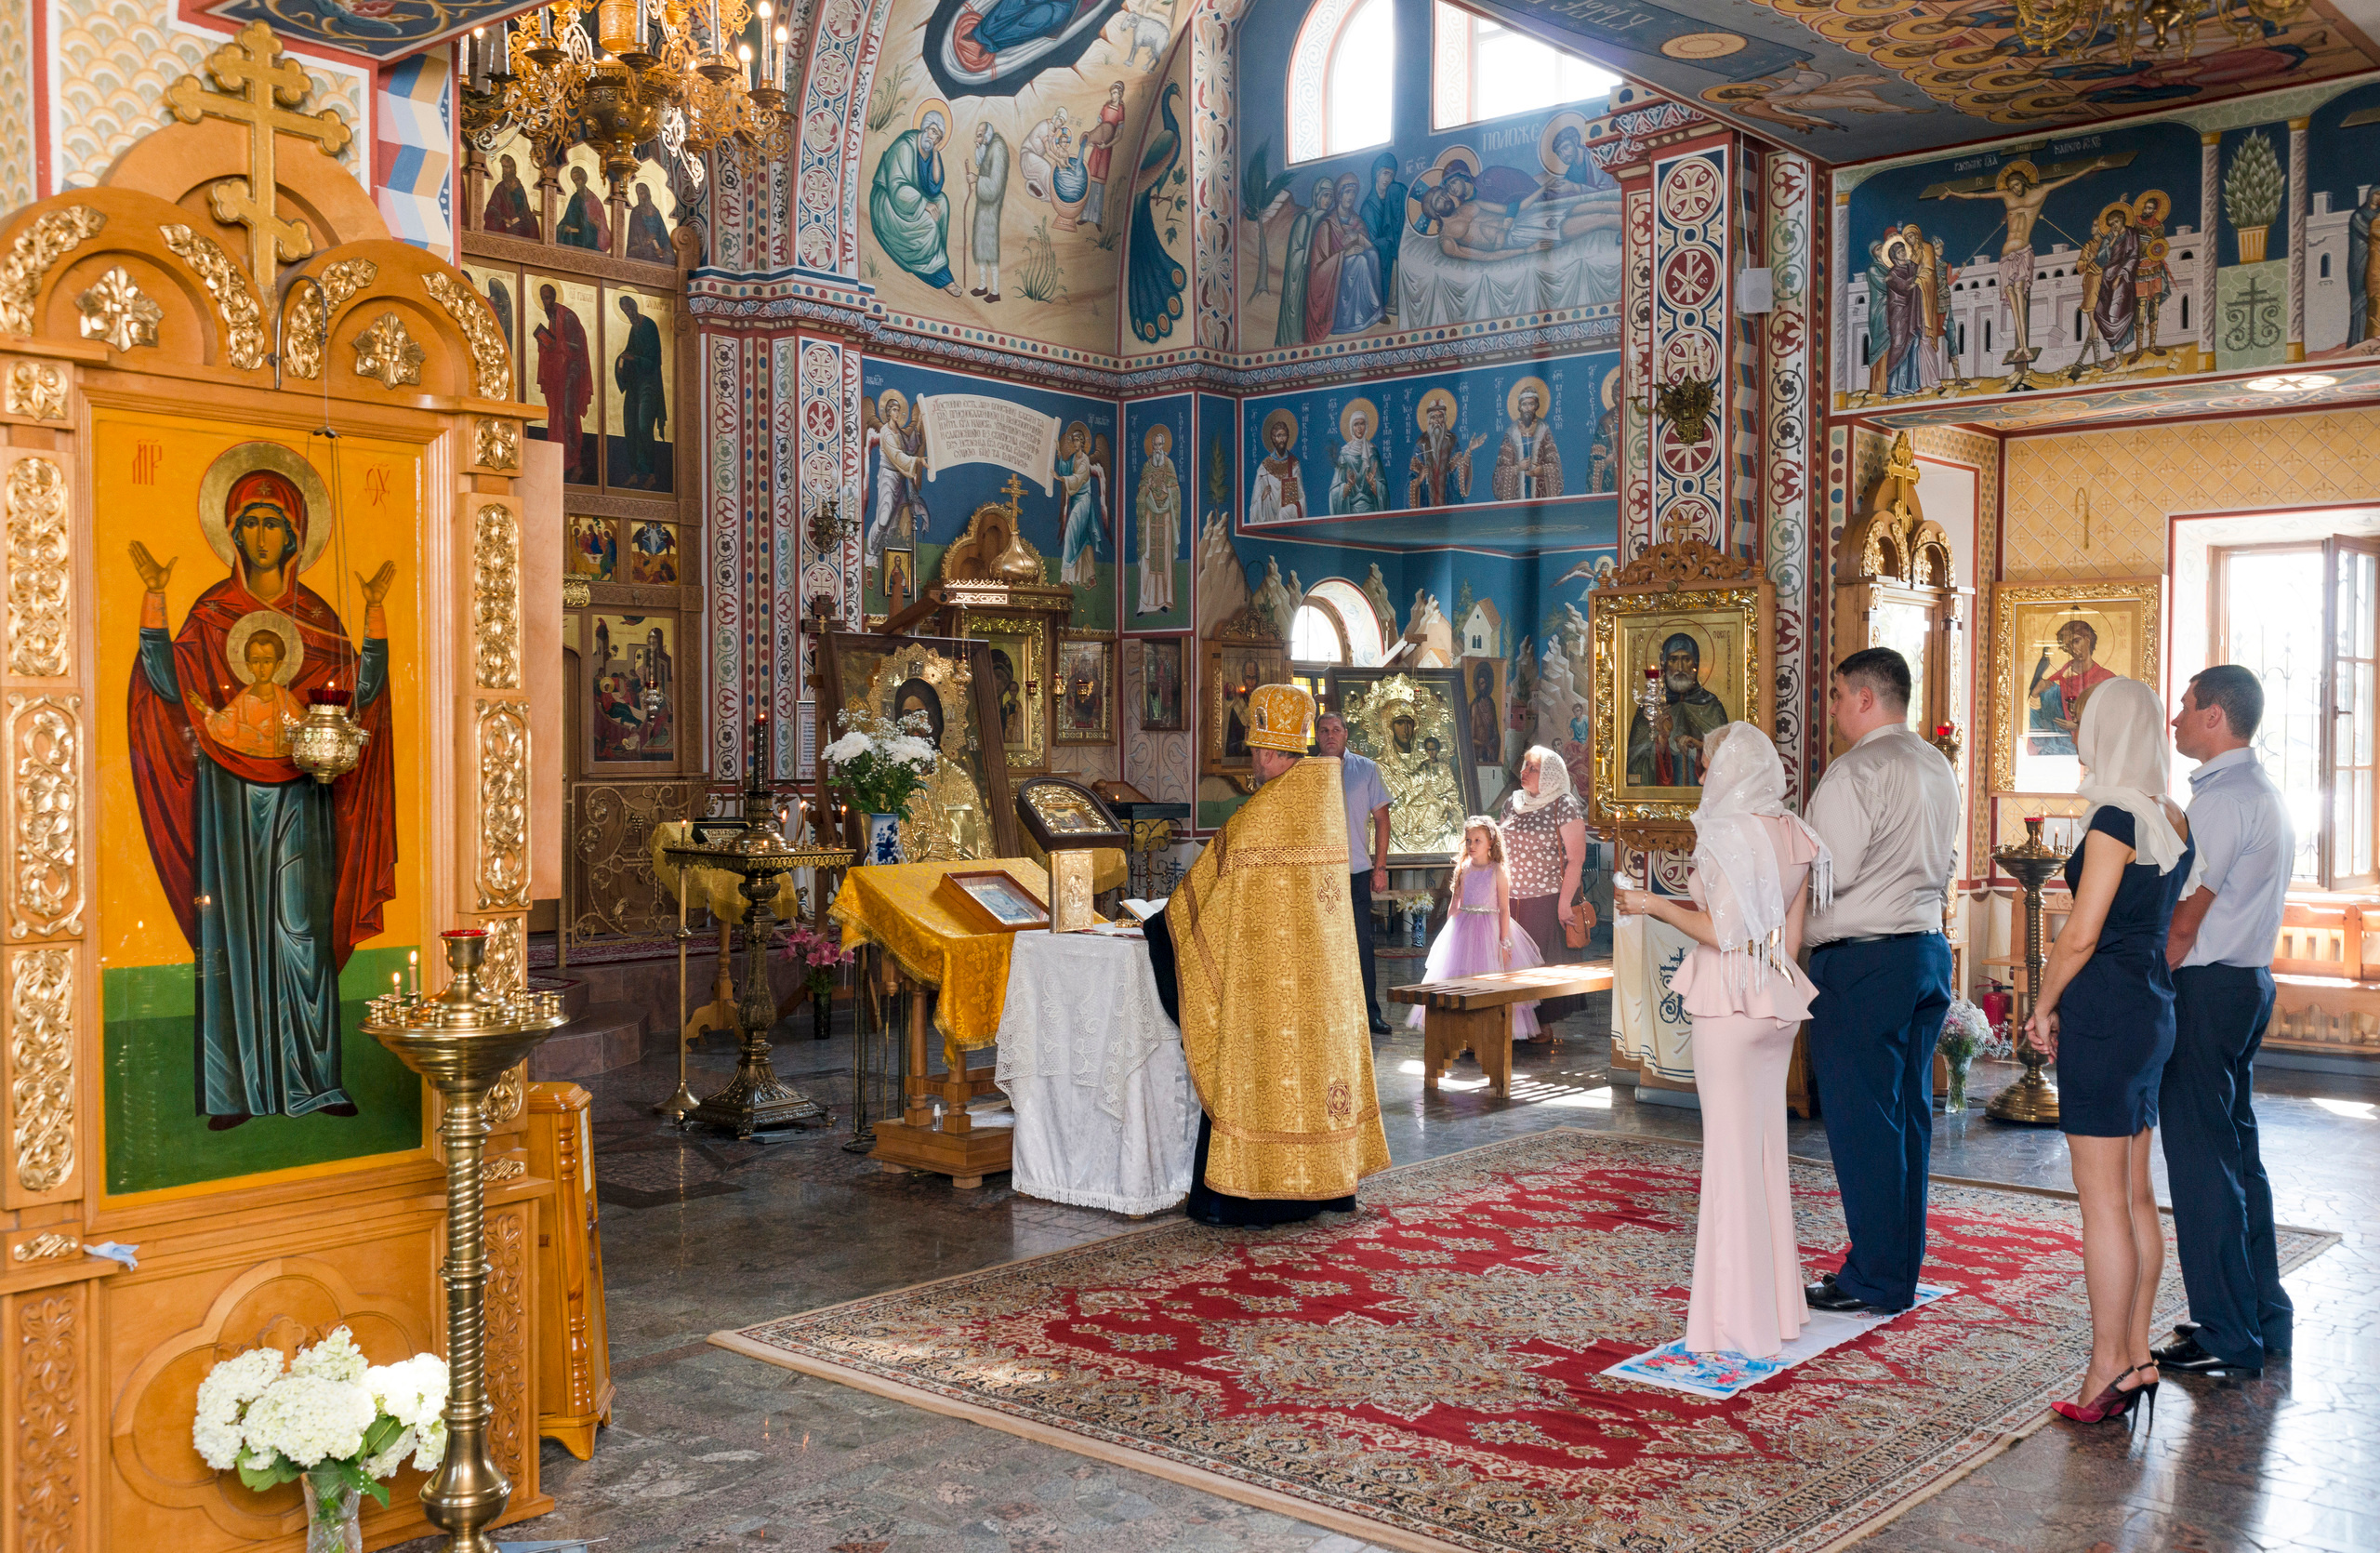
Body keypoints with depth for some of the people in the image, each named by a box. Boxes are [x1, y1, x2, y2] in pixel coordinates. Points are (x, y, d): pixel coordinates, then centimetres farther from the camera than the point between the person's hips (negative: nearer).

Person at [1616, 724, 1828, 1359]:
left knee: (1731, 1151, -1)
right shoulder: (1794, 837, 8)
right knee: (1766, 1149, 14)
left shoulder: (1730, 835, -14)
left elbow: (1722, 932, -17)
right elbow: (1791, 937, 11)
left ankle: (1740, 1320, 5)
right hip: (1777, 1003, 7)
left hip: (1728, 1006, -7)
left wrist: (1654, 905, -5)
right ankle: (1777, 1301, 23)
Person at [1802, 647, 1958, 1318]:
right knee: (1909, 1116, 13)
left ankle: (1876, 1280, 3)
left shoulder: (1855, 771, -15)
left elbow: (1827, 874, -18)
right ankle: (1903, 1269, 21)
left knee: (1862, 1121, -2)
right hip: (1928, 949, 9)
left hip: (1861, 961, -9)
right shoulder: (1939, 768, 13)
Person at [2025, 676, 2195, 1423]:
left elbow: (2080, 936, -17)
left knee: (2102, 1201, -4)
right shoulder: (2175, 821, 11)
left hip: (2105, 1011, -9)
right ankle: (2137, 1358, 19)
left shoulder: (2116, 817, -15)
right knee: (2136, 1196, 13)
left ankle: (2108, 1369, 1)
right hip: (2154, 1006, 9)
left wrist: (2043, 1007, -3)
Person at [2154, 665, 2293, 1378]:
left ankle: (2227, 1336, 1)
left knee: (2202, 1159, -4)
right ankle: (2263, 1317, 25)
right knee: (2238, 1153, 16)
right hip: (2247, 979, 10)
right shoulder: (2263, 793, 16)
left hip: (2206, 989, -10)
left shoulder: (2221, 798, -16)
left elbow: (2184, 922, -18)